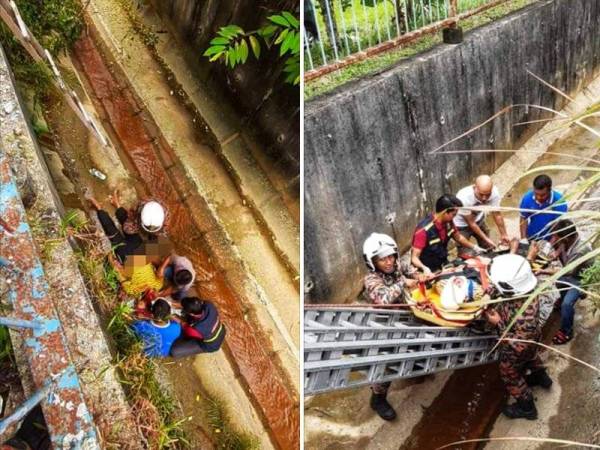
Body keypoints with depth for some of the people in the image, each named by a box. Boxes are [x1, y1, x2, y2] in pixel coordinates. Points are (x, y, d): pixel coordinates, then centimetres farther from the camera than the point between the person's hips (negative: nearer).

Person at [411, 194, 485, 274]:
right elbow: (414, 258, -28)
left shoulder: (448, 223, -6)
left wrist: (474, 247, 16)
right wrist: (424, 268, -46)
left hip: (444, 266, 7)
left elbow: (458, 237, 18)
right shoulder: (424, 230, -27)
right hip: (430, 271, -6)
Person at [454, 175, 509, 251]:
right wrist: (486, 238, -19)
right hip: (461, 224, -4)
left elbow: (497, 215, -11)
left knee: (488, 248, 12)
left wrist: (503, 235, -3)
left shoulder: (494, 192, -28)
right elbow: (471, 223, -24)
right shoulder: (464, 197, -39)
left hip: (479, 220, 4)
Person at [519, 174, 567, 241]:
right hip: (531, 239, 2)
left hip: (550, 240, -2)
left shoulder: (559, 202, -24)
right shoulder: (527, 198, -18)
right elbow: (523, 219, -5)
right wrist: (523, 239, -13)